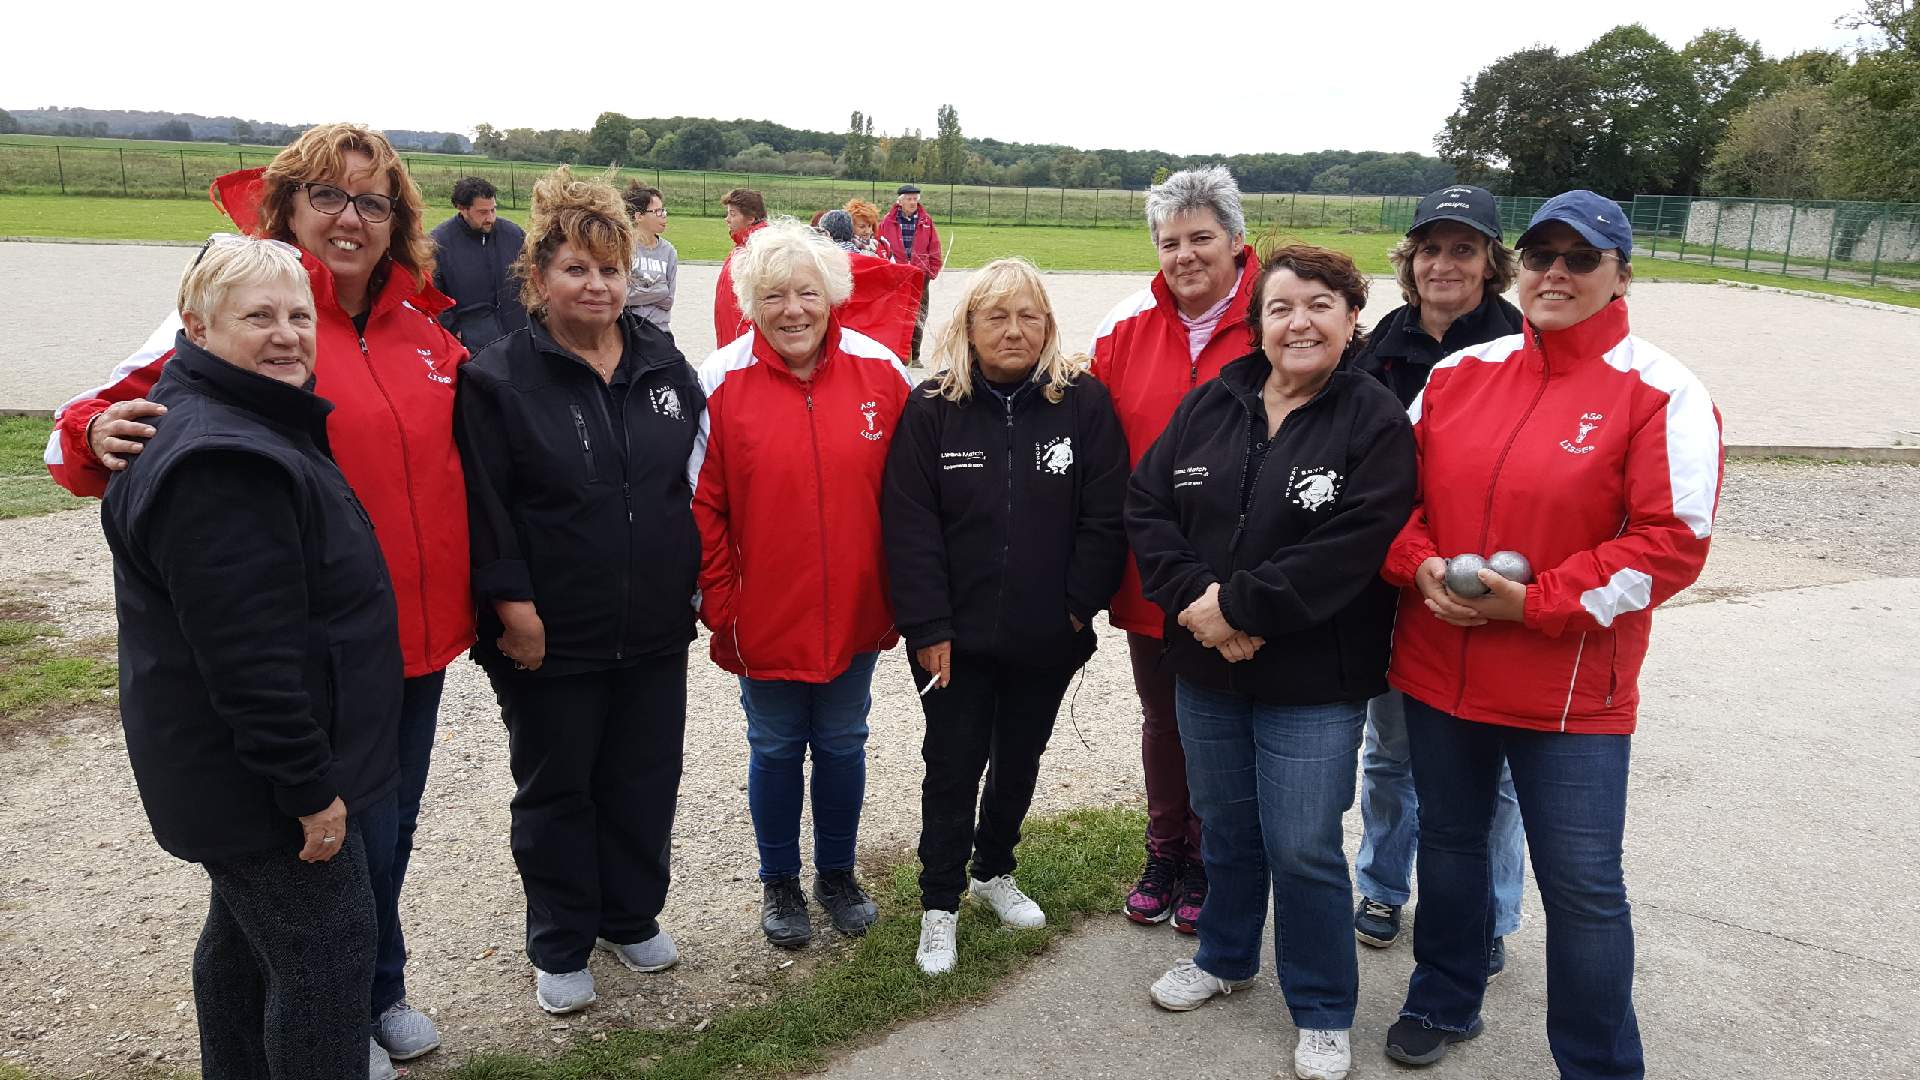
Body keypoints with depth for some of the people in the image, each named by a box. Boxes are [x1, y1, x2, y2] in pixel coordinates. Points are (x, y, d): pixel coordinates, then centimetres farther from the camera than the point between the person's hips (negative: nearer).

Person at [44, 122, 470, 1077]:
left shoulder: (421, 328, 6)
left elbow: (452, 452, 21)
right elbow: (123, 419, -9)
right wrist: (96, 431, -30)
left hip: (420, 635, 6)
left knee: (392, 828, 20)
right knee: (350, 836, 4)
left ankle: (380, 992, 43)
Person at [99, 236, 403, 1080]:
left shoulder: (249, 423, 10)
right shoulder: (218, 462, -25)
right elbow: (249, 655, -28)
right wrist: (309, 788, -22)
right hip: (264, 777, -11)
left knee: (246, 935, 25)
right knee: (325, 962, 0)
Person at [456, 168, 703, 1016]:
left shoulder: (664, 363, 5)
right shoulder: (499, 379, -9)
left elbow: (698, 476, 12)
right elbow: (485, 504, -12)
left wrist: (694, 580, 10)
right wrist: (512, 605, -16)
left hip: (654, 628, 4)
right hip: (551, 635, -4)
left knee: (644, 780, 17)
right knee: (556, 790, 12)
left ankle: (632, 916, 38)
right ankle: (560, 947, 30)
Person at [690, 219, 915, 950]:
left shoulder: (880, 371, -5)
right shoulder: (722, 381, -10)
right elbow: (701, 506, -7)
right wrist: (719, 606, -7)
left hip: (855, 612, 2)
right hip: (763, 617, -1)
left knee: (842, 744, 17)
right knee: (775, 750, 15)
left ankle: (837, 874, 39)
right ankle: (779, 884, 36)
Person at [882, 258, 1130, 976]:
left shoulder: (1084, 402, -5)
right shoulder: (931, 408, -7)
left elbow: (1104, 517, -5)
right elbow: (909, 527, -10)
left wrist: (1080, 607, -8)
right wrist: (928, 627, -13)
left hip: (1047, 639, 2)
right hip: (955, 637, -1)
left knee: (1019, 760, 19)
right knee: (953, 766, 7)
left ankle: (994, 871, 42)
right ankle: (939, 905, 24)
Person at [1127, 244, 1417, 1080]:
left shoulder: (1375, 421, -10)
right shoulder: (1209, 405, 3)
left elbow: (1350, 546, -21)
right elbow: (1146, 505, -2)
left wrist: (1239, 607, -22)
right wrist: (1195, 598, -16)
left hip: (1315, 681, -4)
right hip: (1205, 667, 5)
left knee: (1304, 849, 2)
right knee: (1226, 826, 20)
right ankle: (1226, 959, 44)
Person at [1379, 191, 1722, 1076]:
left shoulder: (1660, 394, -9)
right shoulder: (1459, 373, 5)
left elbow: (1672, 540, -14)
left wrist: (1537, 604, -19)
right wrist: (1420, 566, -11)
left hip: (1572, 690, -4)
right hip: (1437, 667, 5)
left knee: (1581, 885, 3)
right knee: (1448, 837, 20)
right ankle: (1443, 1002, 42)